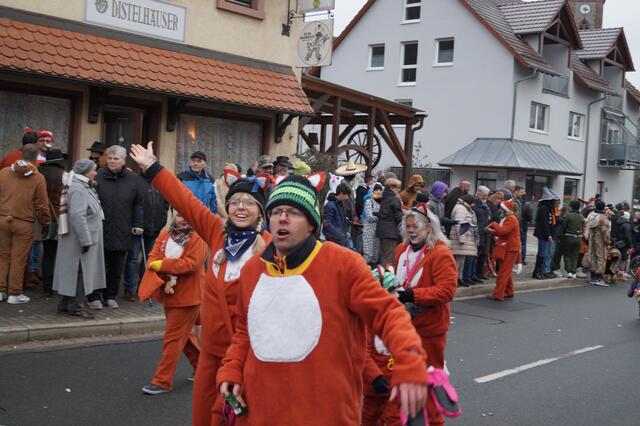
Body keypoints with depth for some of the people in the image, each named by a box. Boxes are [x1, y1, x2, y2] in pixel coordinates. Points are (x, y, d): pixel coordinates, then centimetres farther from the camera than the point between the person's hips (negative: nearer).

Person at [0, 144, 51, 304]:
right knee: (18, 259, 5)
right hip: (24, 224, -3)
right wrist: (45, 223, 9)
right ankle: (14, 293, 10)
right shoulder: (38, 178, -8)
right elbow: (42, 205, -5)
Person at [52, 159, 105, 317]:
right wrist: (86, 240, -24)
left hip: (84, 239, 10)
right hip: (81, 240, -10)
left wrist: (88, 239, 19)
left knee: (73, 273, 15)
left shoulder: (85, 187, 15)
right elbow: (78, 216, -25)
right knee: (79, 272, -2)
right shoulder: (78, 189, -18)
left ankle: (66, 304, 22)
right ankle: (75, 306, 6)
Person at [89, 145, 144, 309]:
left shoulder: (133, 179, 4)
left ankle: (110, 296, 25)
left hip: (123, 232, 3)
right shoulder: (98, 177, -4)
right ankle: (94, 297, 16)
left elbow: (138, 204, 8)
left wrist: (137, 225, 2)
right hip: (100, 231, -2)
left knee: (117, 268, 11)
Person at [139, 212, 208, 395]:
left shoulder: (198, 238, -10)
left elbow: (190, 264, -20)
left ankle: (162, 381, 6)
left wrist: (161, 264, -16)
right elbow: (153, 258, -3)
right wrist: (166, 279, -18)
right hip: (169, 294, 7)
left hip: (187, 295, -7)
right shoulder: (165, 235, 7)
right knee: (184, 335, 20)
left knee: (173, 338, -3)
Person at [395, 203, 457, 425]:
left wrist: (413, 295, -27)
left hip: (429, 327, -7)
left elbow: (447, 290, -24)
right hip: (405, 323, 7)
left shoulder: (440, 254, -17)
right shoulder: (402, 250, 6)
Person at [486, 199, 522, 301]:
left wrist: (494, 224, -14)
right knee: (507, 271, 17)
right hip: (507, 249, 10)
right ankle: (509, 292, 26)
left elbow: (503, 231, -27)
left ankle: (498, 294, -9)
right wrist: (491, 231, 7)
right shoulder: (507, 218, 17)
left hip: (509, 249, -10)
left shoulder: (511, 219, -17)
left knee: (503, 272, -9)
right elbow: (502, 232, 20)